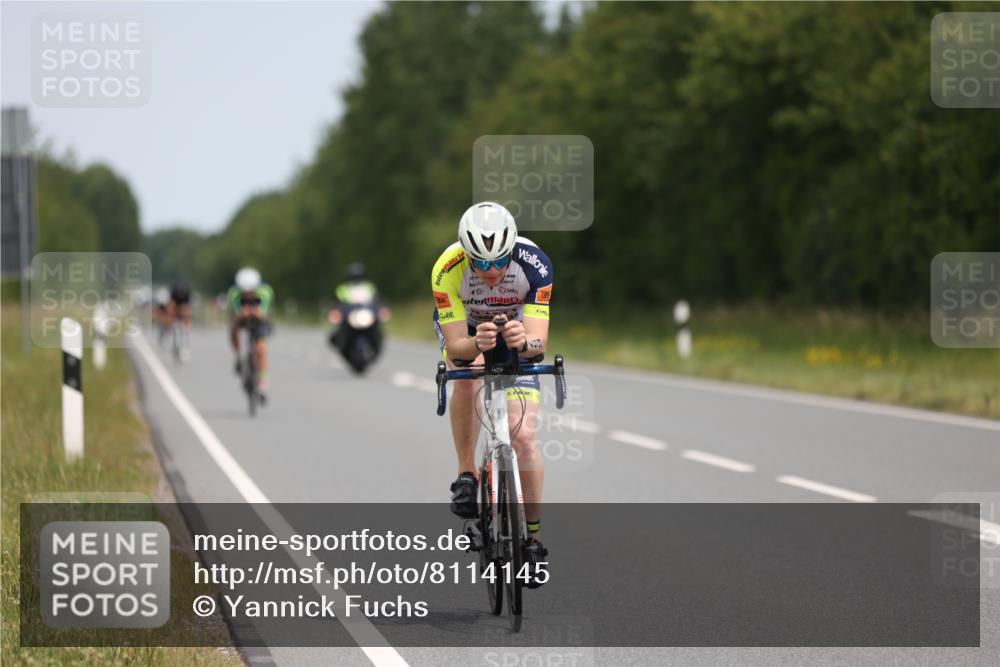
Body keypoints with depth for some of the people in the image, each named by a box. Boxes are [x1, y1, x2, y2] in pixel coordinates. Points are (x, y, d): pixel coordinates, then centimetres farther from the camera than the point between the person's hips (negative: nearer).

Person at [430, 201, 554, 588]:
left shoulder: (534, 264, -34)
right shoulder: (447, 270, -35)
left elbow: (539, 340, -37)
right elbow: (455, 346, -34)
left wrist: (524, 342, -60)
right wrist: (476, 344, -57)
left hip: (517, 333, 0)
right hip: (464, 329, 0)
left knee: (523, 436, -12)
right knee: (468, 375, -36)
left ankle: (534, 536, 0)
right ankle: (466, 475, -20)